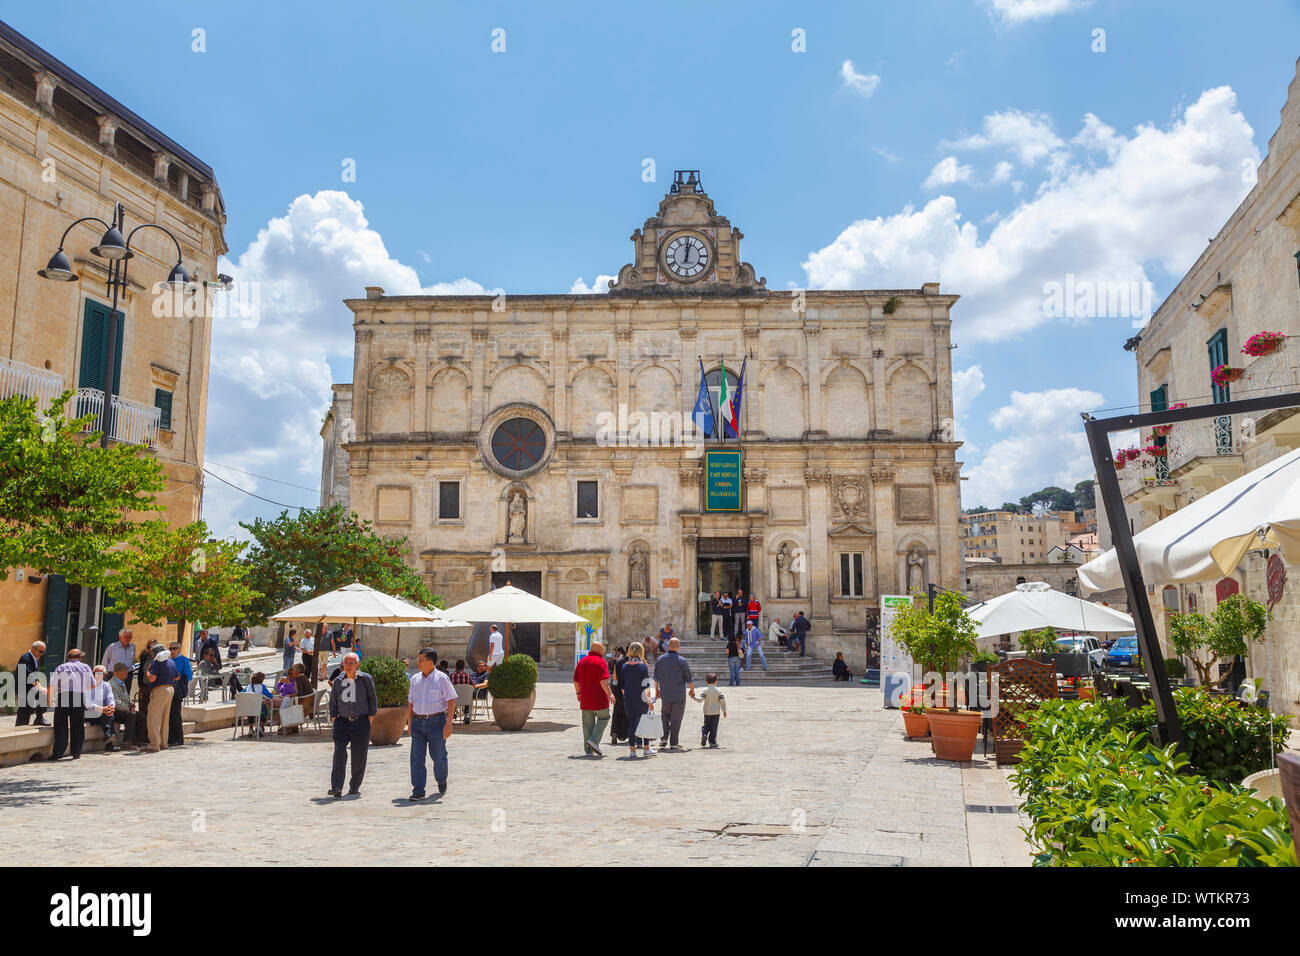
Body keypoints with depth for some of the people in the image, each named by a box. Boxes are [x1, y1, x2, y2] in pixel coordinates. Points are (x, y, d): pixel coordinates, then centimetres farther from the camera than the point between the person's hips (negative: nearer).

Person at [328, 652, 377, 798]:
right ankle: (336, 788, -15)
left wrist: (370, 719, 0)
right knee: (339, 754, -12)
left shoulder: (366, 679, -1)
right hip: (342, 722, 1)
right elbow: (333, 703, 16)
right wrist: (334, 720, 6)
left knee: (359, 757, 2)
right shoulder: (337, 681, 7)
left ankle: (354, 788, 16)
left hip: (361, 722, -1)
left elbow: (373, 700, 4)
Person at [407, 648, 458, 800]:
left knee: (438, 756, 7)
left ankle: (441, 781, 33)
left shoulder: (442, 678, -5)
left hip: (436, 721, -4)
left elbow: (451, 701, -7)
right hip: (418, 722, 4)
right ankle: (418, 792, -1)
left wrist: (448, 723, -14)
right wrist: (409, 723, 13)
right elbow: (410, 703, 17)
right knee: (417, 758, -3)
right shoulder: (415, 679, 11)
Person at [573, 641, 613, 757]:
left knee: (588, 723, 10)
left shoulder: (582, 662, 10)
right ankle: (594, 740, -9)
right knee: (603, 718, 8)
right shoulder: (601, 662, -10)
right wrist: (609, 694, -14)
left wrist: (578, 693, 26)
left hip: (585, 699, 6)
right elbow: (603, 681, -19)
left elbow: (576, 681, 14)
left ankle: (588, 750, 11)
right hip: (599, 699, -6)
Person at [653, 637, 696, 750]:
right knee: (676, 719, 4)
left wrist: (657, 690, 23)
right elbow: (689, 679, -5)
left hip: (665, 694, 3)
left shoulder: (660, 659, 0)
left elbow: (656, 677, 9)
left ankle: (664, 738, 9)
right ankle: (673, 743, 5)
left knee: (665, 715, 20)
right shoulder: (682, 660, -11)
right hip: (679, 695, -3)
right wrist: (692, 690, 11)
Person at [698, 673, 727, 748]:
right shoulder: (718, 691, -4)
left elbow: (701, 699, -15)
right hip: (716, 712, 0)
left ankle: (703, 734, -8)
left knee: (706, 725, 18)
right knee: (714, 728, 5)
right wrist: (724, 710, 6)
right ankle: (712, 742, 4)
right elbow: (722, 701, -3)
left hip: (707, 712, 0)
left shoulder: (705, 690, -6)